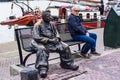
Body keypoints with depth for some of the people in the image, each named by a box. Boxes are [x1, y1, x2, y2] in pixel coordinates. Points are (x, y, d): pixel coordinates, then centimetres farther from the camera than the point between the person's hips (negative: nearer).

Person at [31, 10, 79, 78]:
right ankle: (42, 69, -39)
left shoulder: (52, 24, 13)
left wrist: (57, 38, -7)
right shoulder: (38, 25, -5)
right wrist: (49, 40, -20)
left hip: (53, 42, 5)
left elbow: (56, 33, 19)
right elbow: (36, 37, -14)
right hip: (42, 43, -5)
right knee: (42, 49, -39)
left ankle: (67, 64, 6)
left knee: (65, 47, -12)